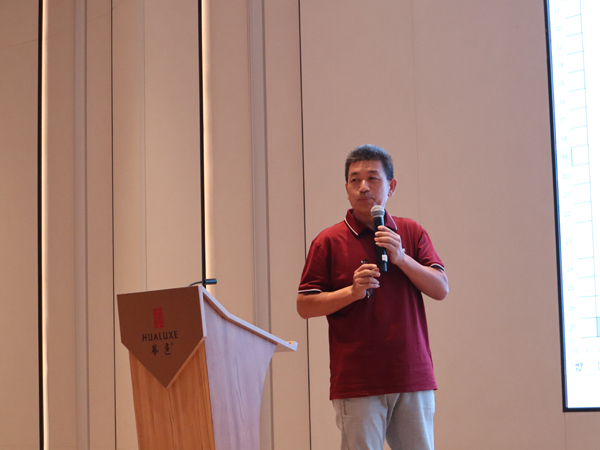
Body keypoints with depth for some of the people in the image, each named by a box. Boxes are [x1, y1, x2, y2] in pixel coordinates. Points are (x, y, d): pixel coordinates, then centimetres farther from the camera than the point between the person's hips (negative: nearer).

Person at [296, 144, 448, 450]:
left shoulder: (412, 233, 12)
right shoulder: (330, 241, 3)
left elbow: (441, 290, 4)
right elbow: (305, 306, 1)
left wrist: (401, 258, -10)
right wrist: (352, 292, -13)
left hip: (413, 377, 3)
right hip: (357, 383, -3)